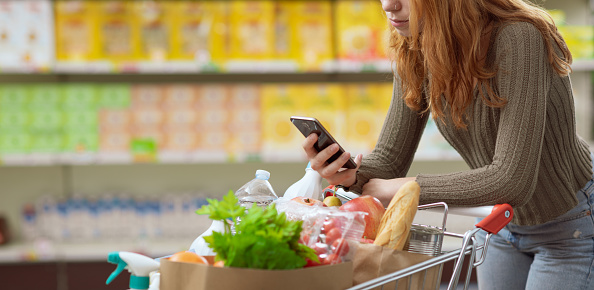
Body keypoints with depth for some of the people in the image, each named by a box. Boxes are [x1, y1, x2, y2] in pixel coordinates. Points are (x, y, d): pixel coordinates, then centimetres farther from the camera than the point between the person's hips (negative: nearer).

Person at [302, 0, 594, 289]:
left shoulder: (519, 40, -33)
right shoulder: (413, 53, -12)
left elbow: (512, 181, -38)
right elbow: (389, 159, -8)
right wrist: (351, 173, -31)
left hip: (569, 225, -6)